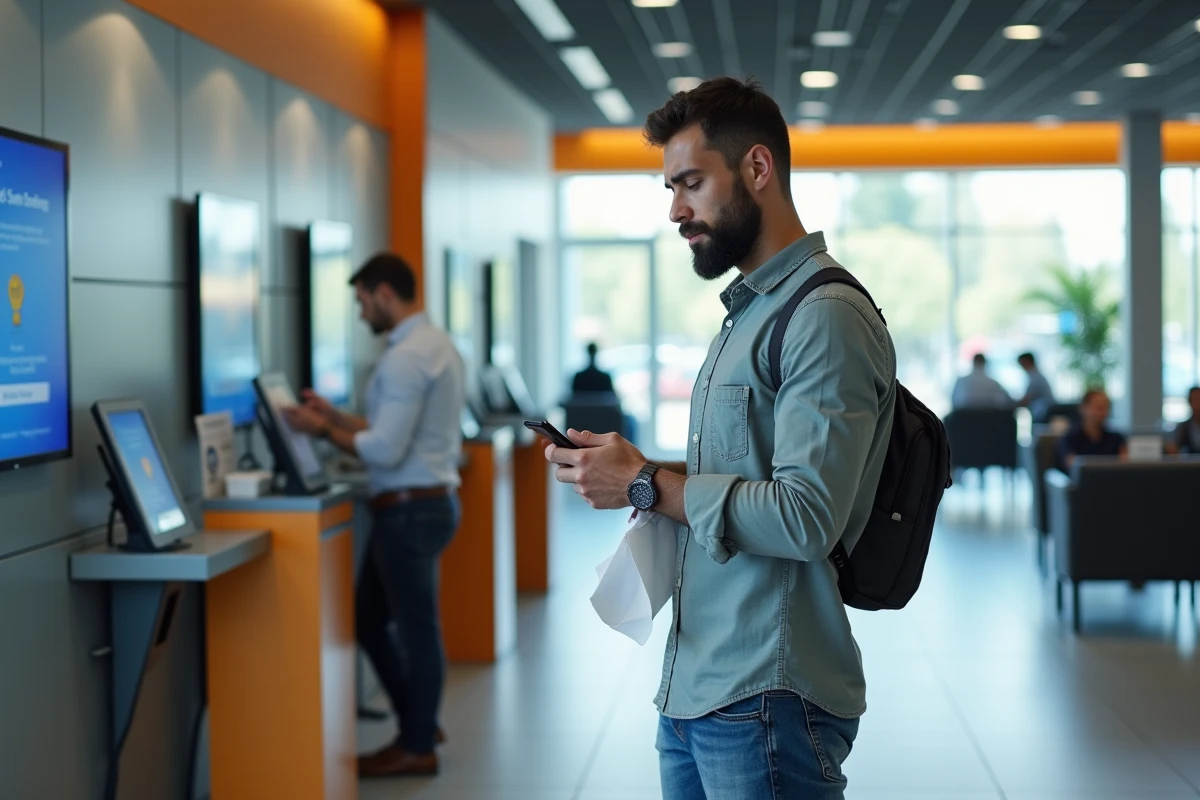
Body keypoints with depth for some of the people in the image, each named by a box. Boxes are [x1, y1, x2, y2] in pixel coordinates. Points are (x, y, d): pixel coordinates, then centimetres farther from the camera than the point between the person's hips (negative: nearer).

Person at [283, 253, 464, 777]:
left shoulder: (406, 357, -19)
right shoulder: (436, 345, 13)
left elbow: (386, 450, -24)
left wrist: (324, 431, -11)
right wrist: (338, 417, 14)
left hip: (410, 509, -10)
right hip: (428, 500, 10)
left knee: (416, 628, 3)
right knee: (370, 618, 18)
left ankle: (418, 748, 17)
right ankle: (419, 722, 28)